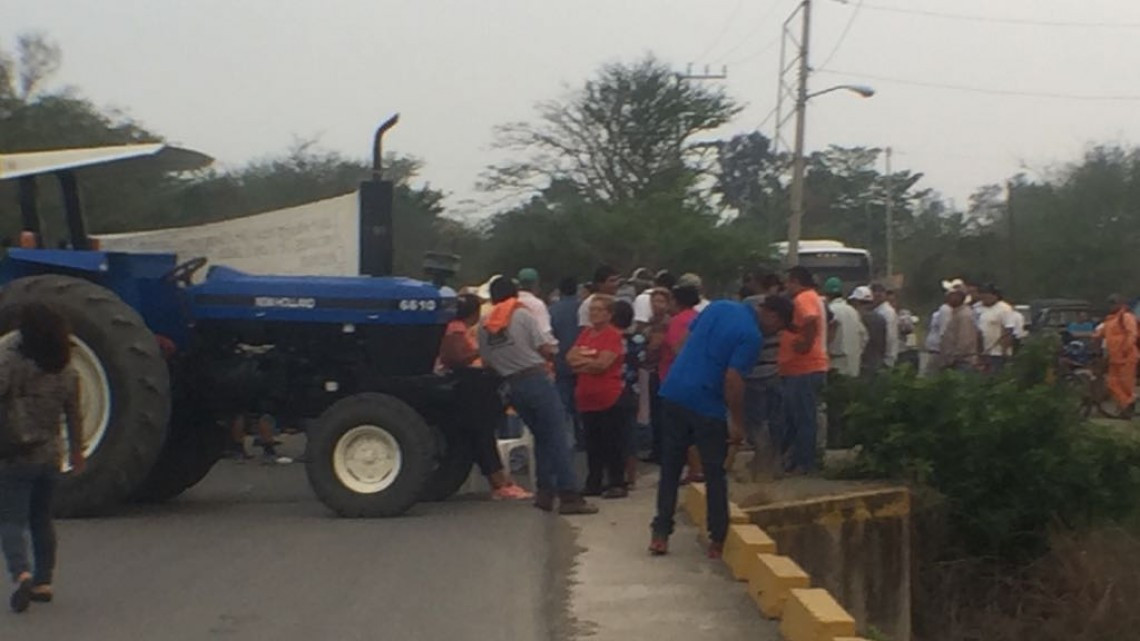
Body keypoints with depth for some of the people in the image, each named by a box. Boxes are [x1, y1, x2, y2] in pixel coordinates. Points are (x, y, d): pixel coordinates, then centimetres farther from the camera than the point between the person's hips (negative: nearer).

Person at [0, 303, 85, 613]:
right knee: (42, 519, 18)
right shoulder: (66, 371, 2)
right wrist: (77, 451, 19)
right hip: (50, 456, 5)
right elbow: (74, 416, 8)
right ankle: (43, 581, 21)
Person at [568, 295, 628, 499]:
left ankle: (617, 483, 3)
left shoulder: (614, 336, -9)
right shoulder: (585, 333, 13)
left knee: (613, 443, -2)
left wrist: (581, 360, -5)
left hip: (609, 399, -7)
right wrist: (590, 360, -10)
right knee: (593, 443, 13)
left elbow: (602, 364, -18)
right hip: (587, 399, 7)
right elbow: (571, 357, 7)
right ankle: (594, 483, 20)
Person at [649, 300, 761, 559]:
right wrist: (737, 423, -10)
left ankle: (660, 534, 12)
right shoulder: (752, 335, -12)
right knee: (715, 474, 7)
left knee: (670, 468, 12)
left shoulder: (718, 306, 7)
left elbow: (688, 338, 13)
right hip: (707, 404, -6)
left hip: (674, 392, 6)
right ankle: (718, 541, 11)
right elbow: (733, 379, -17)